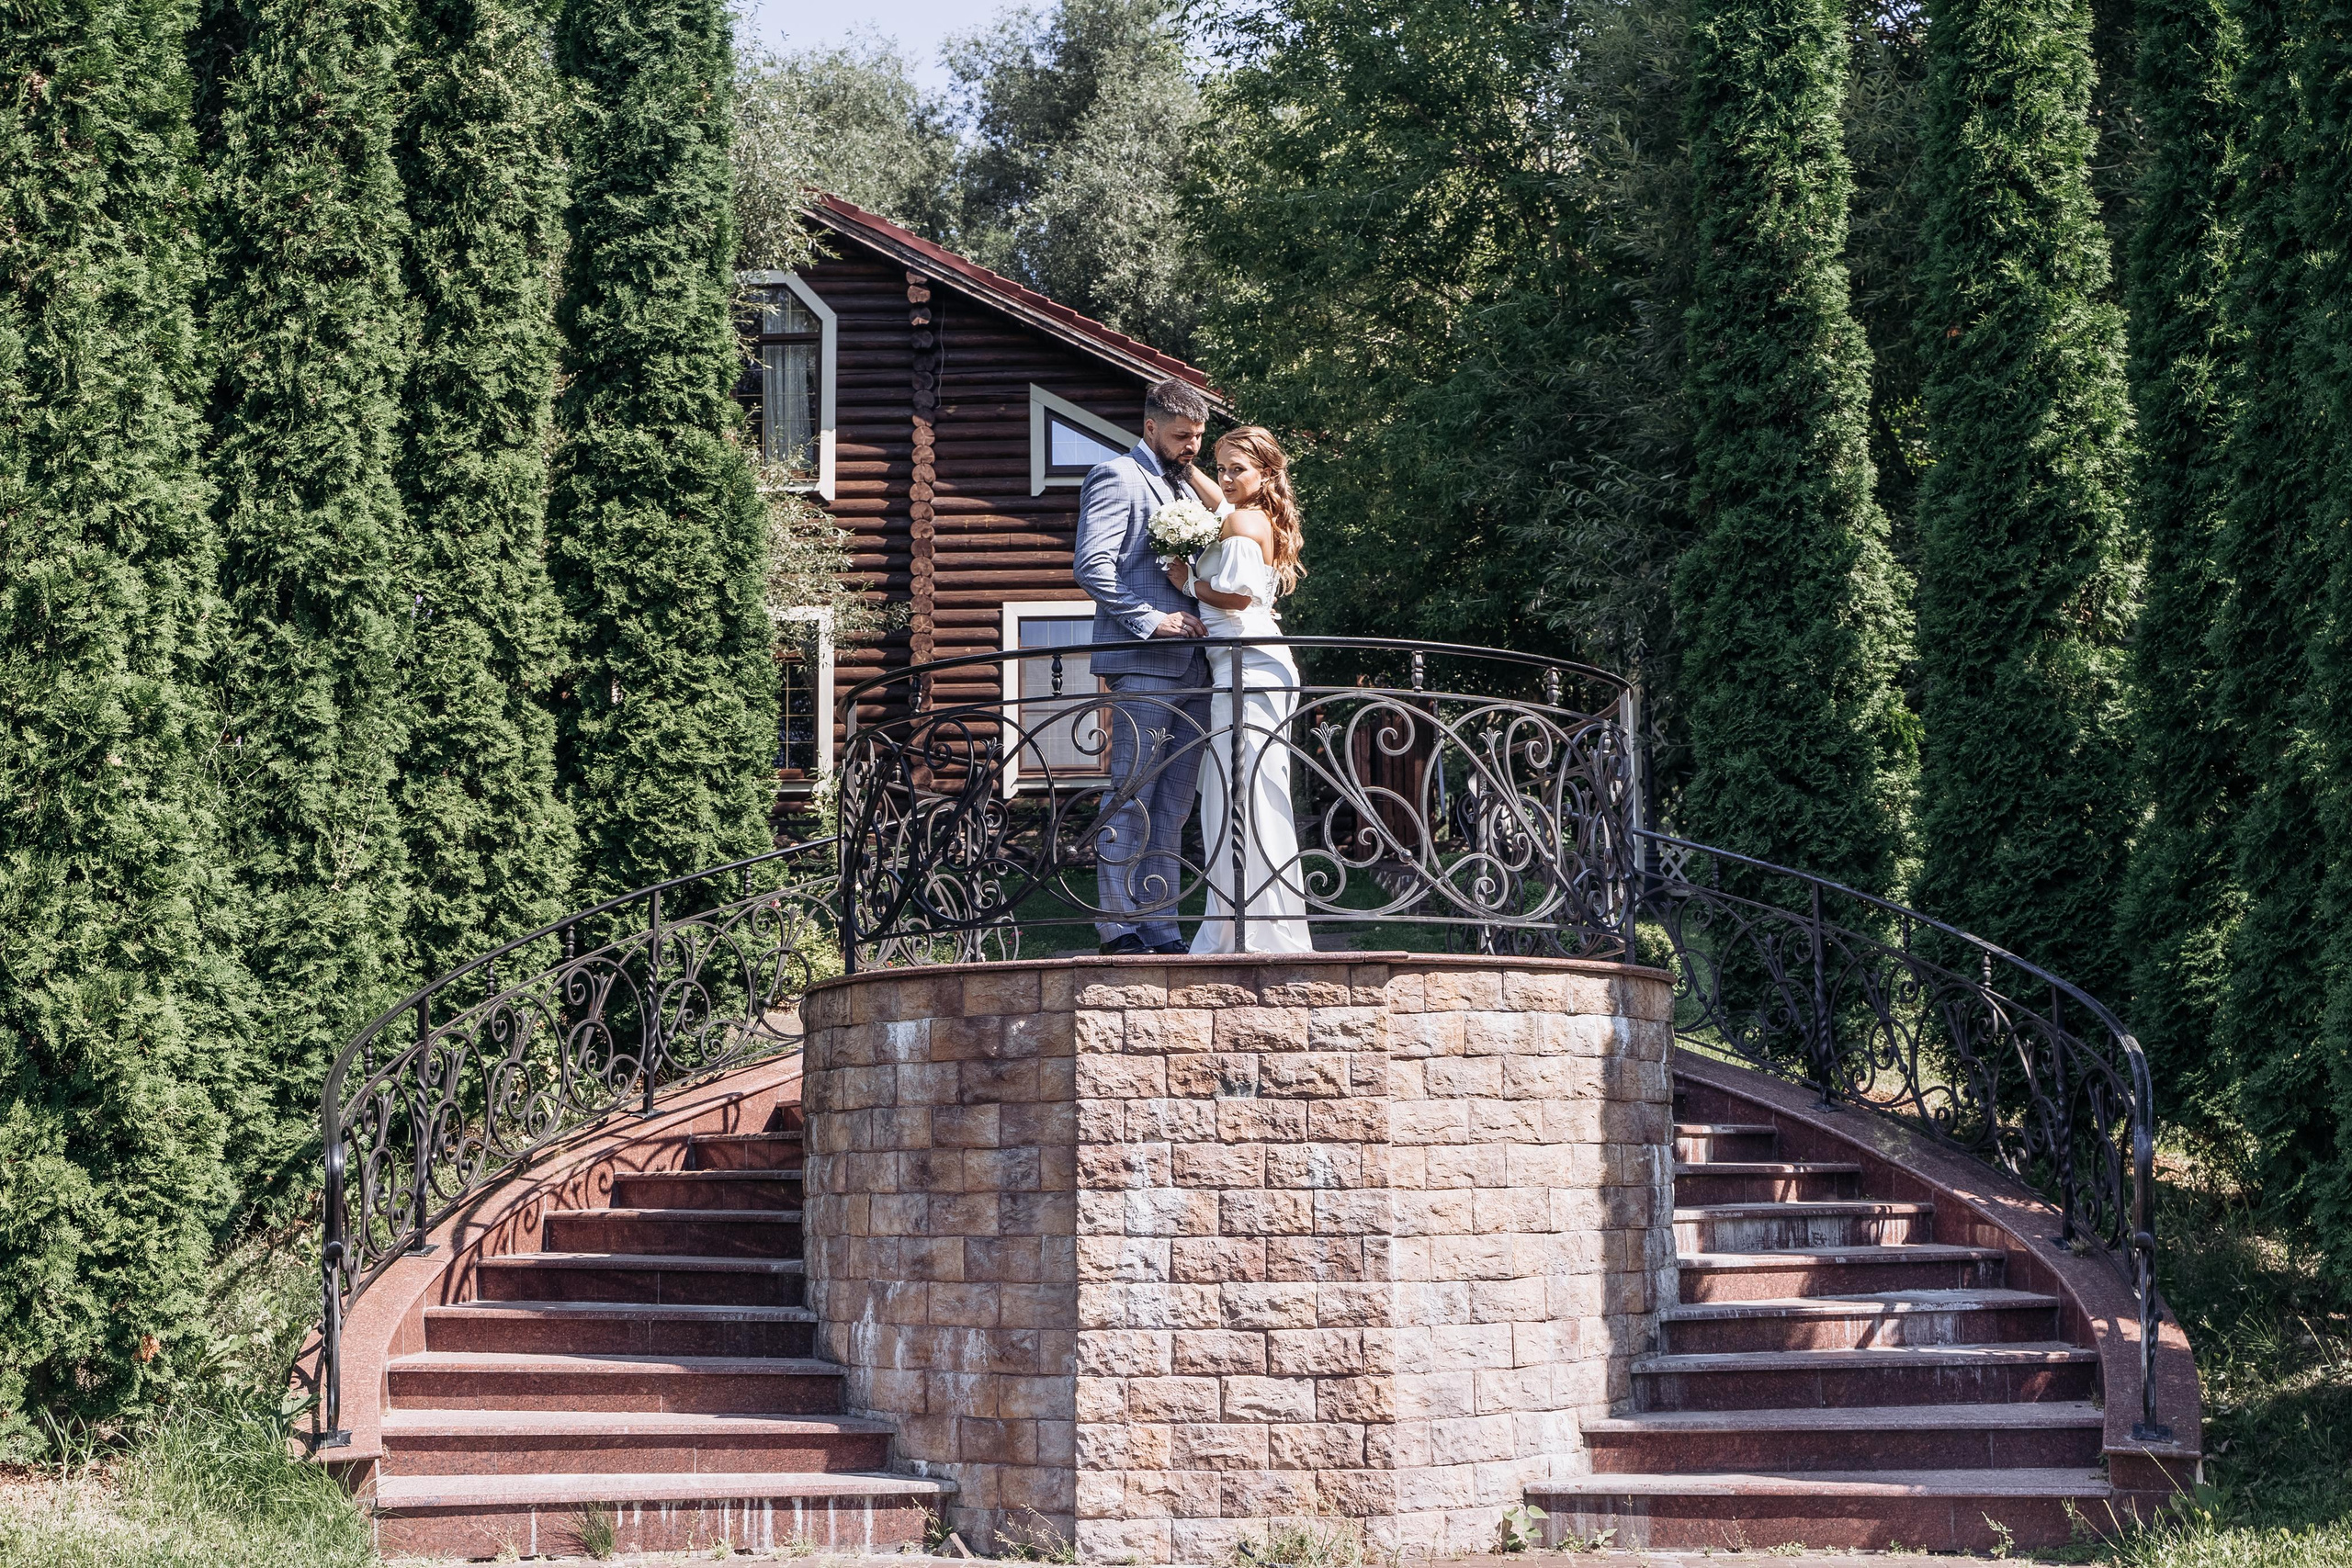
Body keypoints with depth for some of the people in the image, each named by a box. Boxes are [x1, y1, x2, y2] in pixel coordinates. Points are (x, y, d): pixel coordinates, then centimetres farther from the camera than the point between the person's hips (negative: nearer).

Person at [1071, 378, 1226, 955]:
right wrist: (1151, 621, -16)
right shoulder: (1118, 477, -2)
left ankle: (1161, 931, 10)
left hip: (1191, 668, 8)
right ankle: (1119, 929, -6)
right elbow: (1092, 565, -14)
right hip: (1142, 667, -8)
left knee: (1172, 808, 8)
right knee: (1130, 800, -7)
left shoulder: (1184, 487, 23)